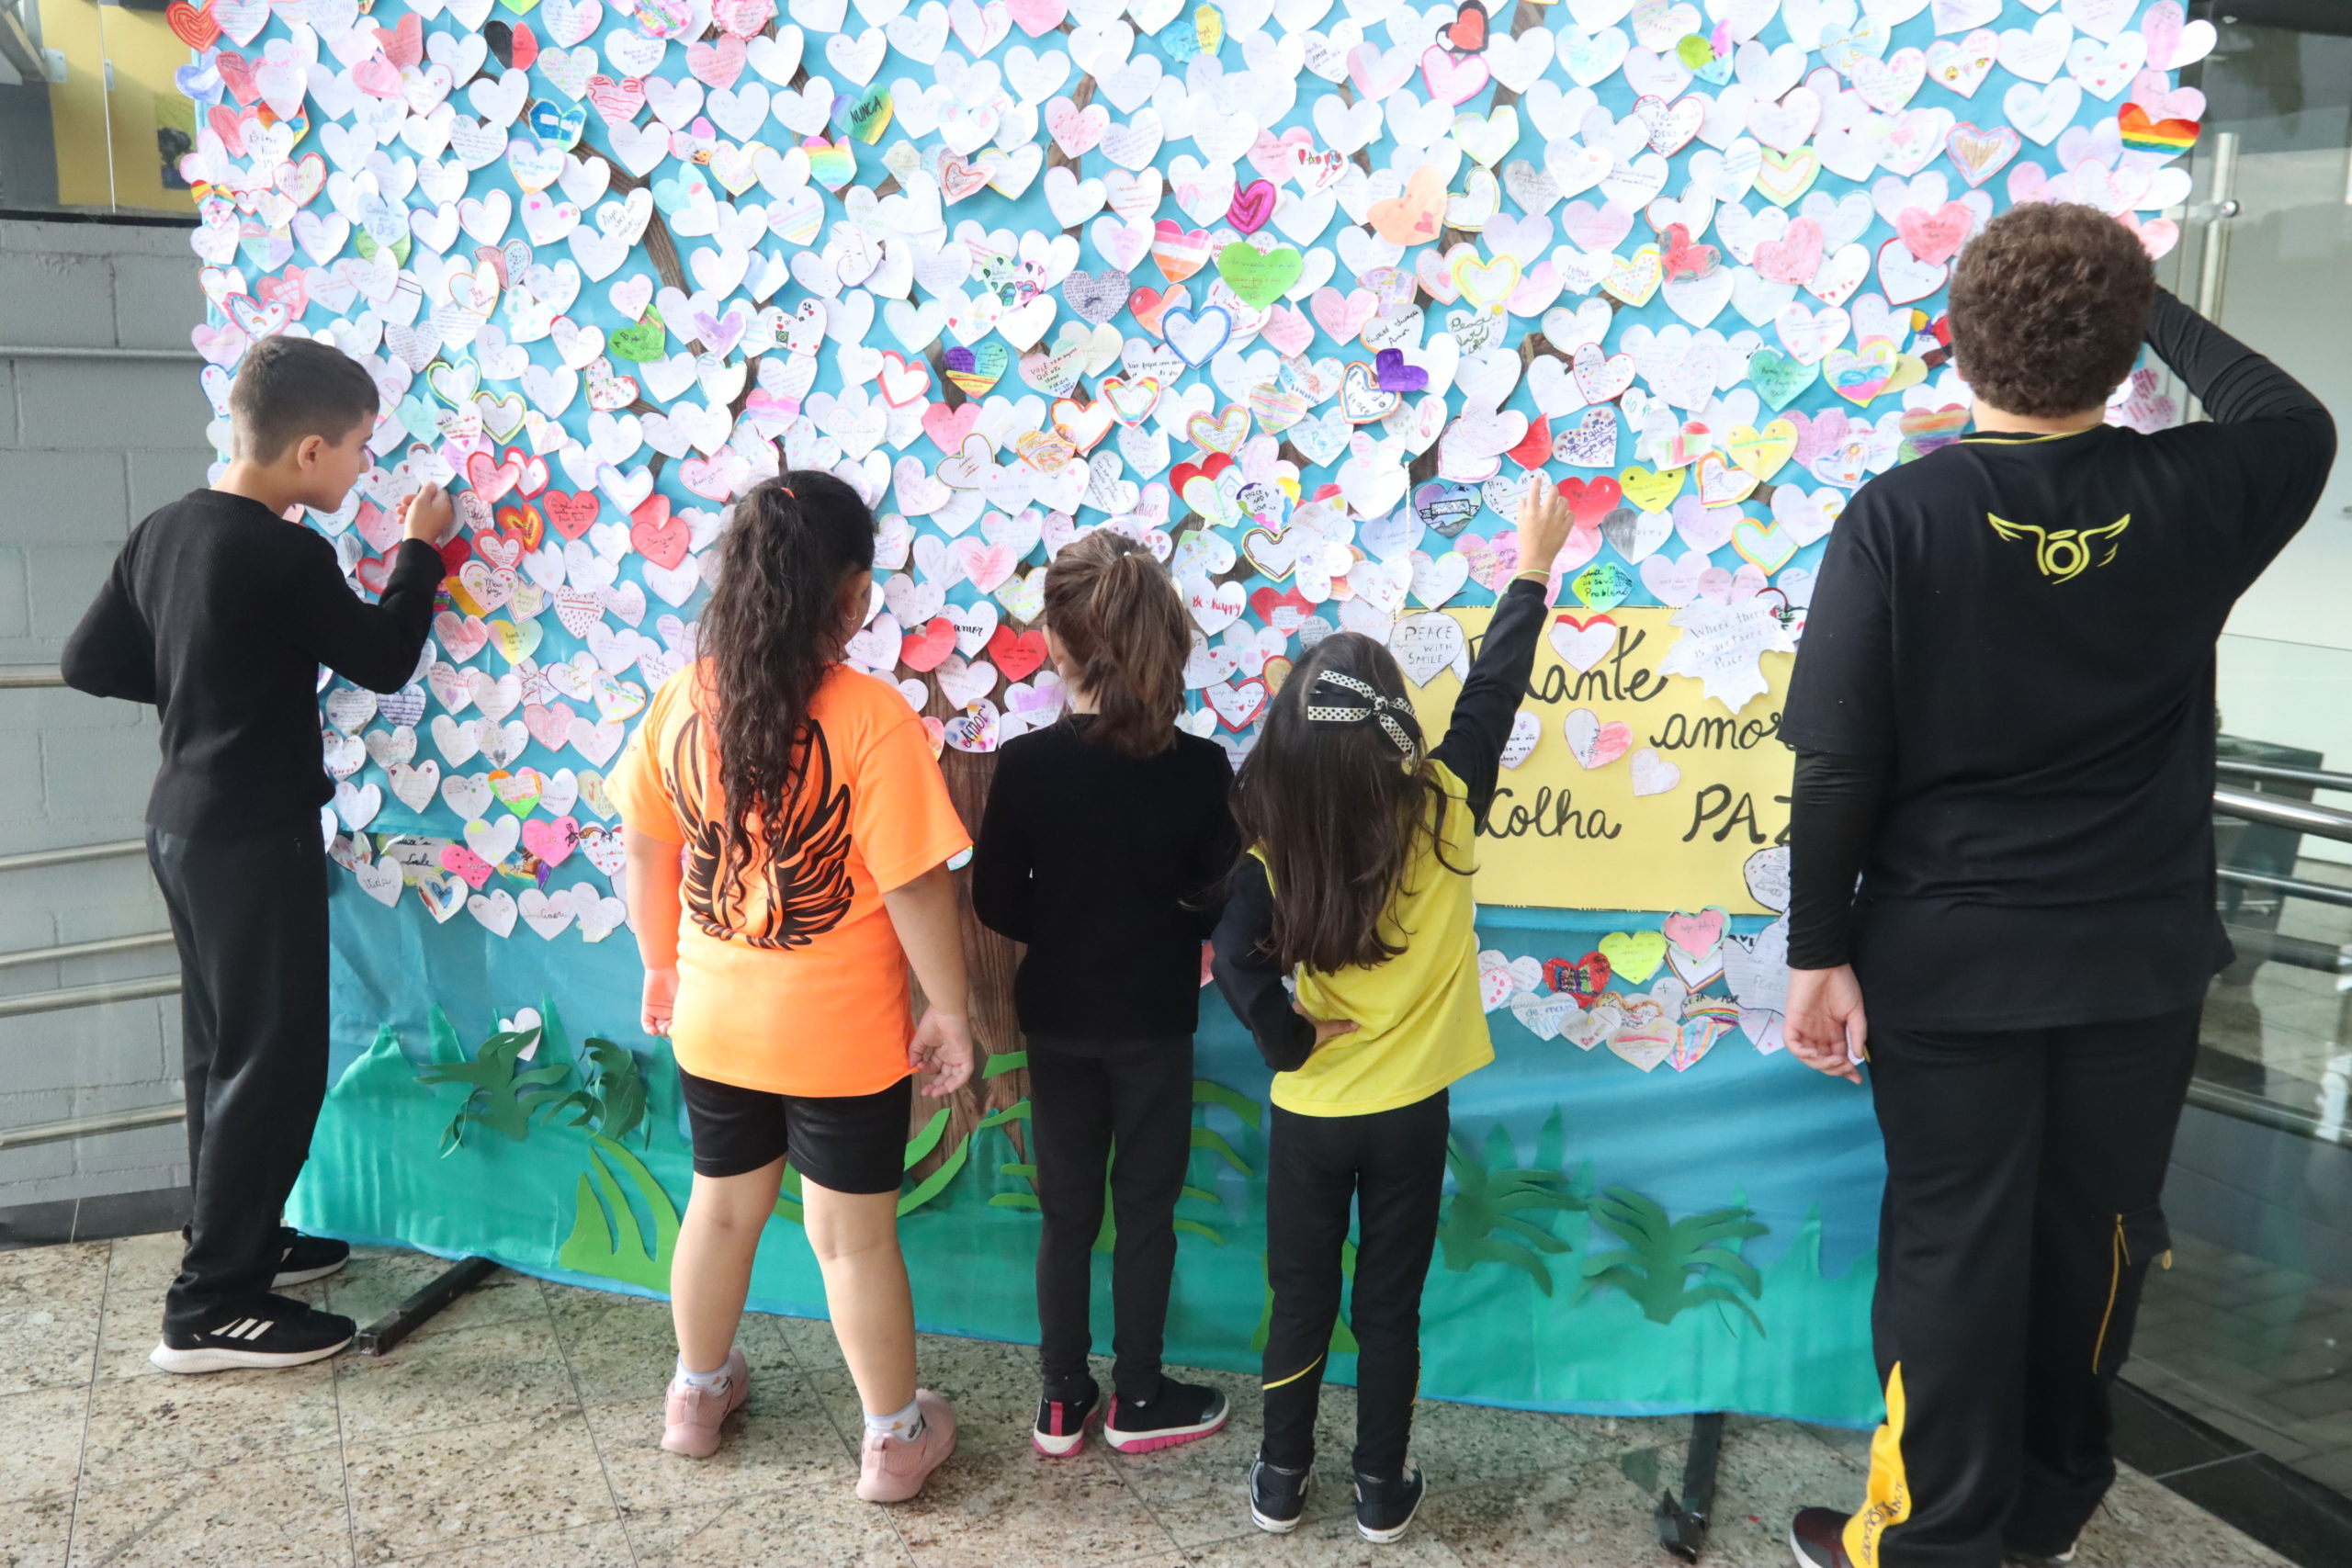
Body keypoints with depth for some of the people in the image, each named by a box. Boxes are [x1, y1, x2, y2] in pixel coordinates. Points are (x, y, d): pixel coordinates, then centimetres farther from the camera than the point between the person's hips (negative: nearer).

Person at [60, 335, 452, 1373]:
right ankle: (212, 1308, 5)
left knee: (224, 1045, 20)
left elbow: (89, 662, 9)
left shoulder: (165, 530, 4)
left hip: (185, 822, 9)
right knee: (274, 1062, -1)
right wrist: (420, 548, 1)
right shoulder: (287, 557, -20)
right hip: (254, 838, -9)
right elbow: (384, 661, -10)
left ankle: (235, 1236, 34)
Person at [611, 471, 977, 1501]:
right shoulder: (872, 718, -21)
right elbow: (913, 886, -20)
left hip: (714, 1019, 4)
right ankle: (894, 1439, 29)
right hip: (842, 1033, -4)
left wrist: (662, 964, 18)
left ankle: (699, 1393, 44)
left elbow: (645, 850, 3)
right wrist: (949, 1011, -7)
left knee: (722, 1205, 24)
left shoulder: (682, 701, -6)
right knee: (854, 1236, 11)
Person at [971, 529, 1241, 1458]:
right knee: (1145, 1210, 14)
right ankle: (1137, 1400, 26)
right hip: (1152, 1022, -1)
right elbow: (1220, 904, -8)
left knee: (1066, 1210, 15)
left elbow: (997, 904, -8)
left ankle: (1062, 1402, 27)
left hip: (1057, 1018, 1)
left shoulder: (1025, 764, -14)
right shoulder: (1201, 769, -14)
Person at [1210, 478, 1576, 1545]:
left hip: (1309, 1111, 0)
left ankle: (1280, 1479, 29)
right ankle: (1381, 1491, 26)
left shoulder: (1276, 838, -14)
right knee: (1389, 1305, 14)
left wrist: (1287, 1044, -12)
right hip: (1407, 1109, 0)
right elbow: (1491, 694, -5)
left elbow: (1234, 957, -26)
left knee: (1299, 1298, 16)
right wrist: (1533, 570, 4)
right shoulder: (1441, 811, -14)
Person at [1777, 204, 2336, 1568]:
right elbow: (2293, 417, 19)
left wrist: (1819, 952, -5)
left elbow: (1838, 766, -16)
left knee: (1953, 1248, 10)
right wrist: (2156, 304, 27)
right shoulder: (2198, 495, -7)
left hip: (1950, 960, -3)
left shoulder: (1900, 518, -15)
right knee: (2095, 1239, 19)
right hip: (2140, 959, 3)